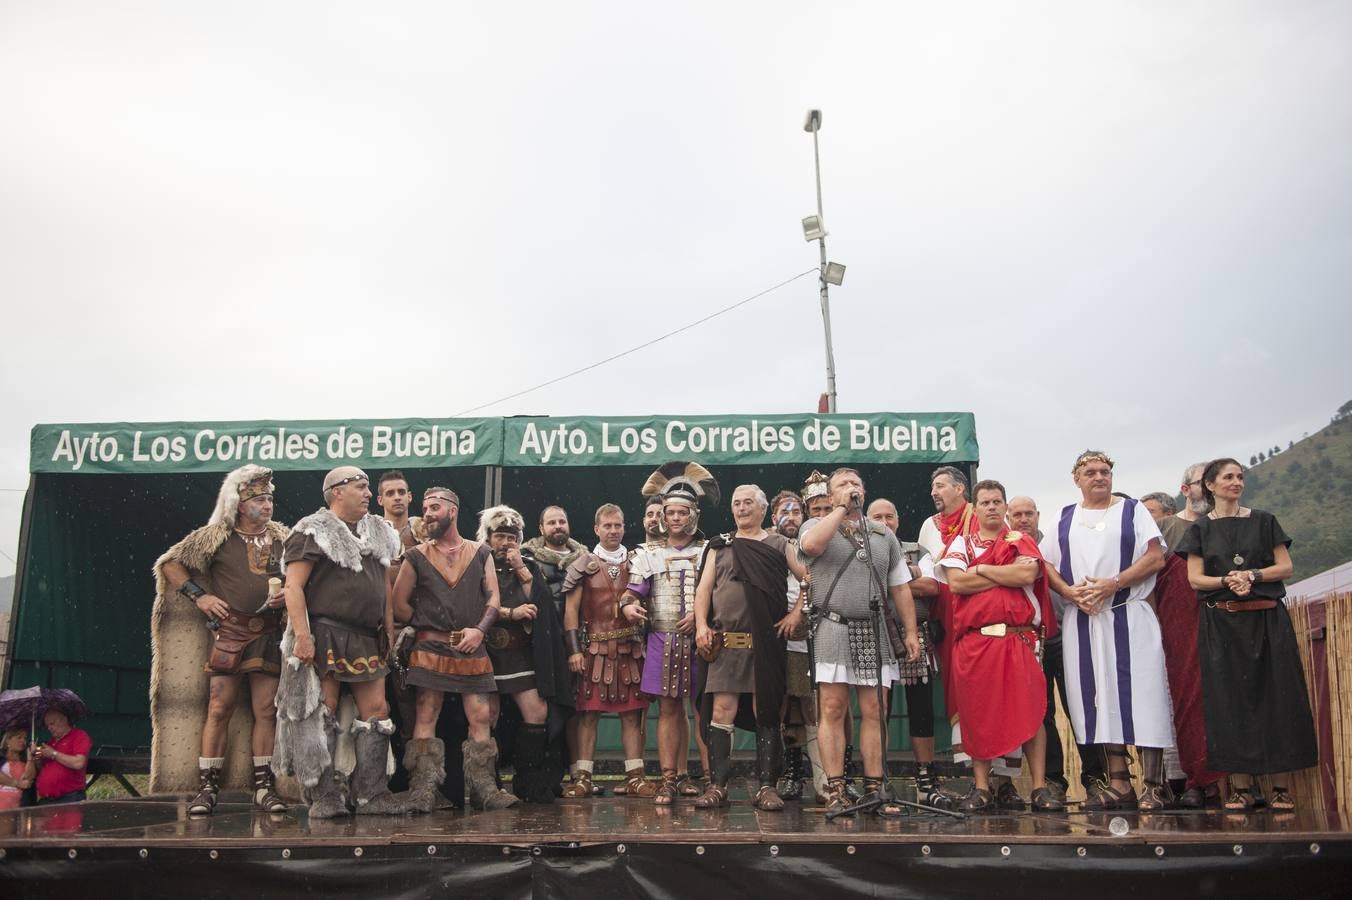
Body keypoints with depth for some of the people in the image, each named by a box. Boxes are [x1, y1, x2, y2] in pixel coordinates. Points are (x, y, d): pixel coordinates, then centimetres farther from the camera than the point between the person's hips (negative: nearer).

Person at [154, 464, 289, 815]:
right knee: (219, 708, -5)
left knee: (265, 710, 1)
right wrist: (199, 596, -1)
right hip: (228, 632, -2)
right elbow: (170, 564, 7)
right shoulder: (216, 535, 4)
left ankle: (264, 787, 8)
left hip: (268, 634, 2)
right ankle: (207, 787, 2)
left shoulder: (283, 536, 11)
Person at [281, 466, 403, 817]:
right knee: (325, 712, -5)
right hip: (325, 634, -7)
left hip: (366, 640, 7)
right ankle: (325, 797, 1)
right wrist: (302, 636, -22)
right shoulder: (313, 532, -4)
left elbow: (390, 582, 24)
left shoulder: (380, 533, 17)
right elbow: (293, 586, -12)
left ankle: (371, 794, 10)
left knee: (376, 711, 3)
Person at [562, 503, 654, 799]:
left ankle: (635, 777, 6)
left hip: (630, 649, 2)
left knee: (632, 713, 2)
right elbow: (571, 609, 1)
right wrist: (574, 649, -7)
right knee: (587, 713, -1)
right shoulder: (583, 565, 6)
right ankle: (582, 777, 3)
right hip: (593, 649, -2)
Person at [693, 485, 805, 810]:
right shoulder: (719, 545, 15)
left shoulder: (779, 545, 10)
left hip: (766, 642, -1)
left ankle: (767, 787, 5)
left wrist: (797, 612, -5)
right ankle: (717, 785, 2)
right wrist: (701, 625, -6)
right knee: (721, 712, -3)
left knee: (766, 713, 1)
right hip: (725, 641, 1)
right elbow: (704, 587, 8)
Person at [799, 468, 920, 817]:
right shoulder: (816, 525, 5)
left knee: (873, 712, 3)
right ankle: (835, 791, 1)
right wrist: (841, 508, -11)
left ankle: (874, 789, 8)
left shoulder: (884, 536, 16)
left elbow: (900, 587, 16)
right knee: (833, 710, -3)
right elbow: (811, 544, -21)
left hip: (874, 632, 3)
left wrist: (911, 631, 8)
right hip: (832, 629, -3)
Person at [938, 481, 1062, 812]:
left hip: (1020, 638, 0)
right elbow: (956, 582, -6)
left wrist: (981, 568, -4)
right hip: (975, 640, 1)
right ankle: (981, 789, 9)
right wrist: (1008, 575, -4)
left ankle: (1040, 788, 5)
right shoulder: (961, 543, 12)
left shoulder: (1022, 541, 12)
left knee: (1031, 710, -3)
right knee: (978, 713, 1)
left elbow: (1028, 574, -10)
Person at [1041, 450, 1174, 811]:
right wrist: (1069, 591, -7)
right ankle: (1118, 783, 8)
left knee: (1139, 694, -7)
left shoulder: (1132, 510, 6)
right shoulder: (1065, 518, 15)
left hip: (1129, 617, -3)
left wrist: (1112, 584, -15)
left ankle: (1153, 784, -3)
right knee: (1100, 699, 3)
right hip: (1082, 619, 3)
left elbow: (1156, 557, -4)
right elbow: (1046, 564, 13)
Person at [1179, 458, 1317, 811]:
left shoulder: (1263, 521, 8)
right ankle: (1241, 787, 4)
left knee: (1275, 695, -2)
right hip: (1221, 623, 0)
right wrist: (1227, 580, -16)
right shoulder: (1200, 529, 7)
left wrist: (1252, 575, -12)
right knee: (1230, 700, -1)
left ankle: (1280, 785, 4)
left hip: (1267, 619, 0)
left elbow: (1285, 567, 4)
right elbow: (1195, 578, 1)